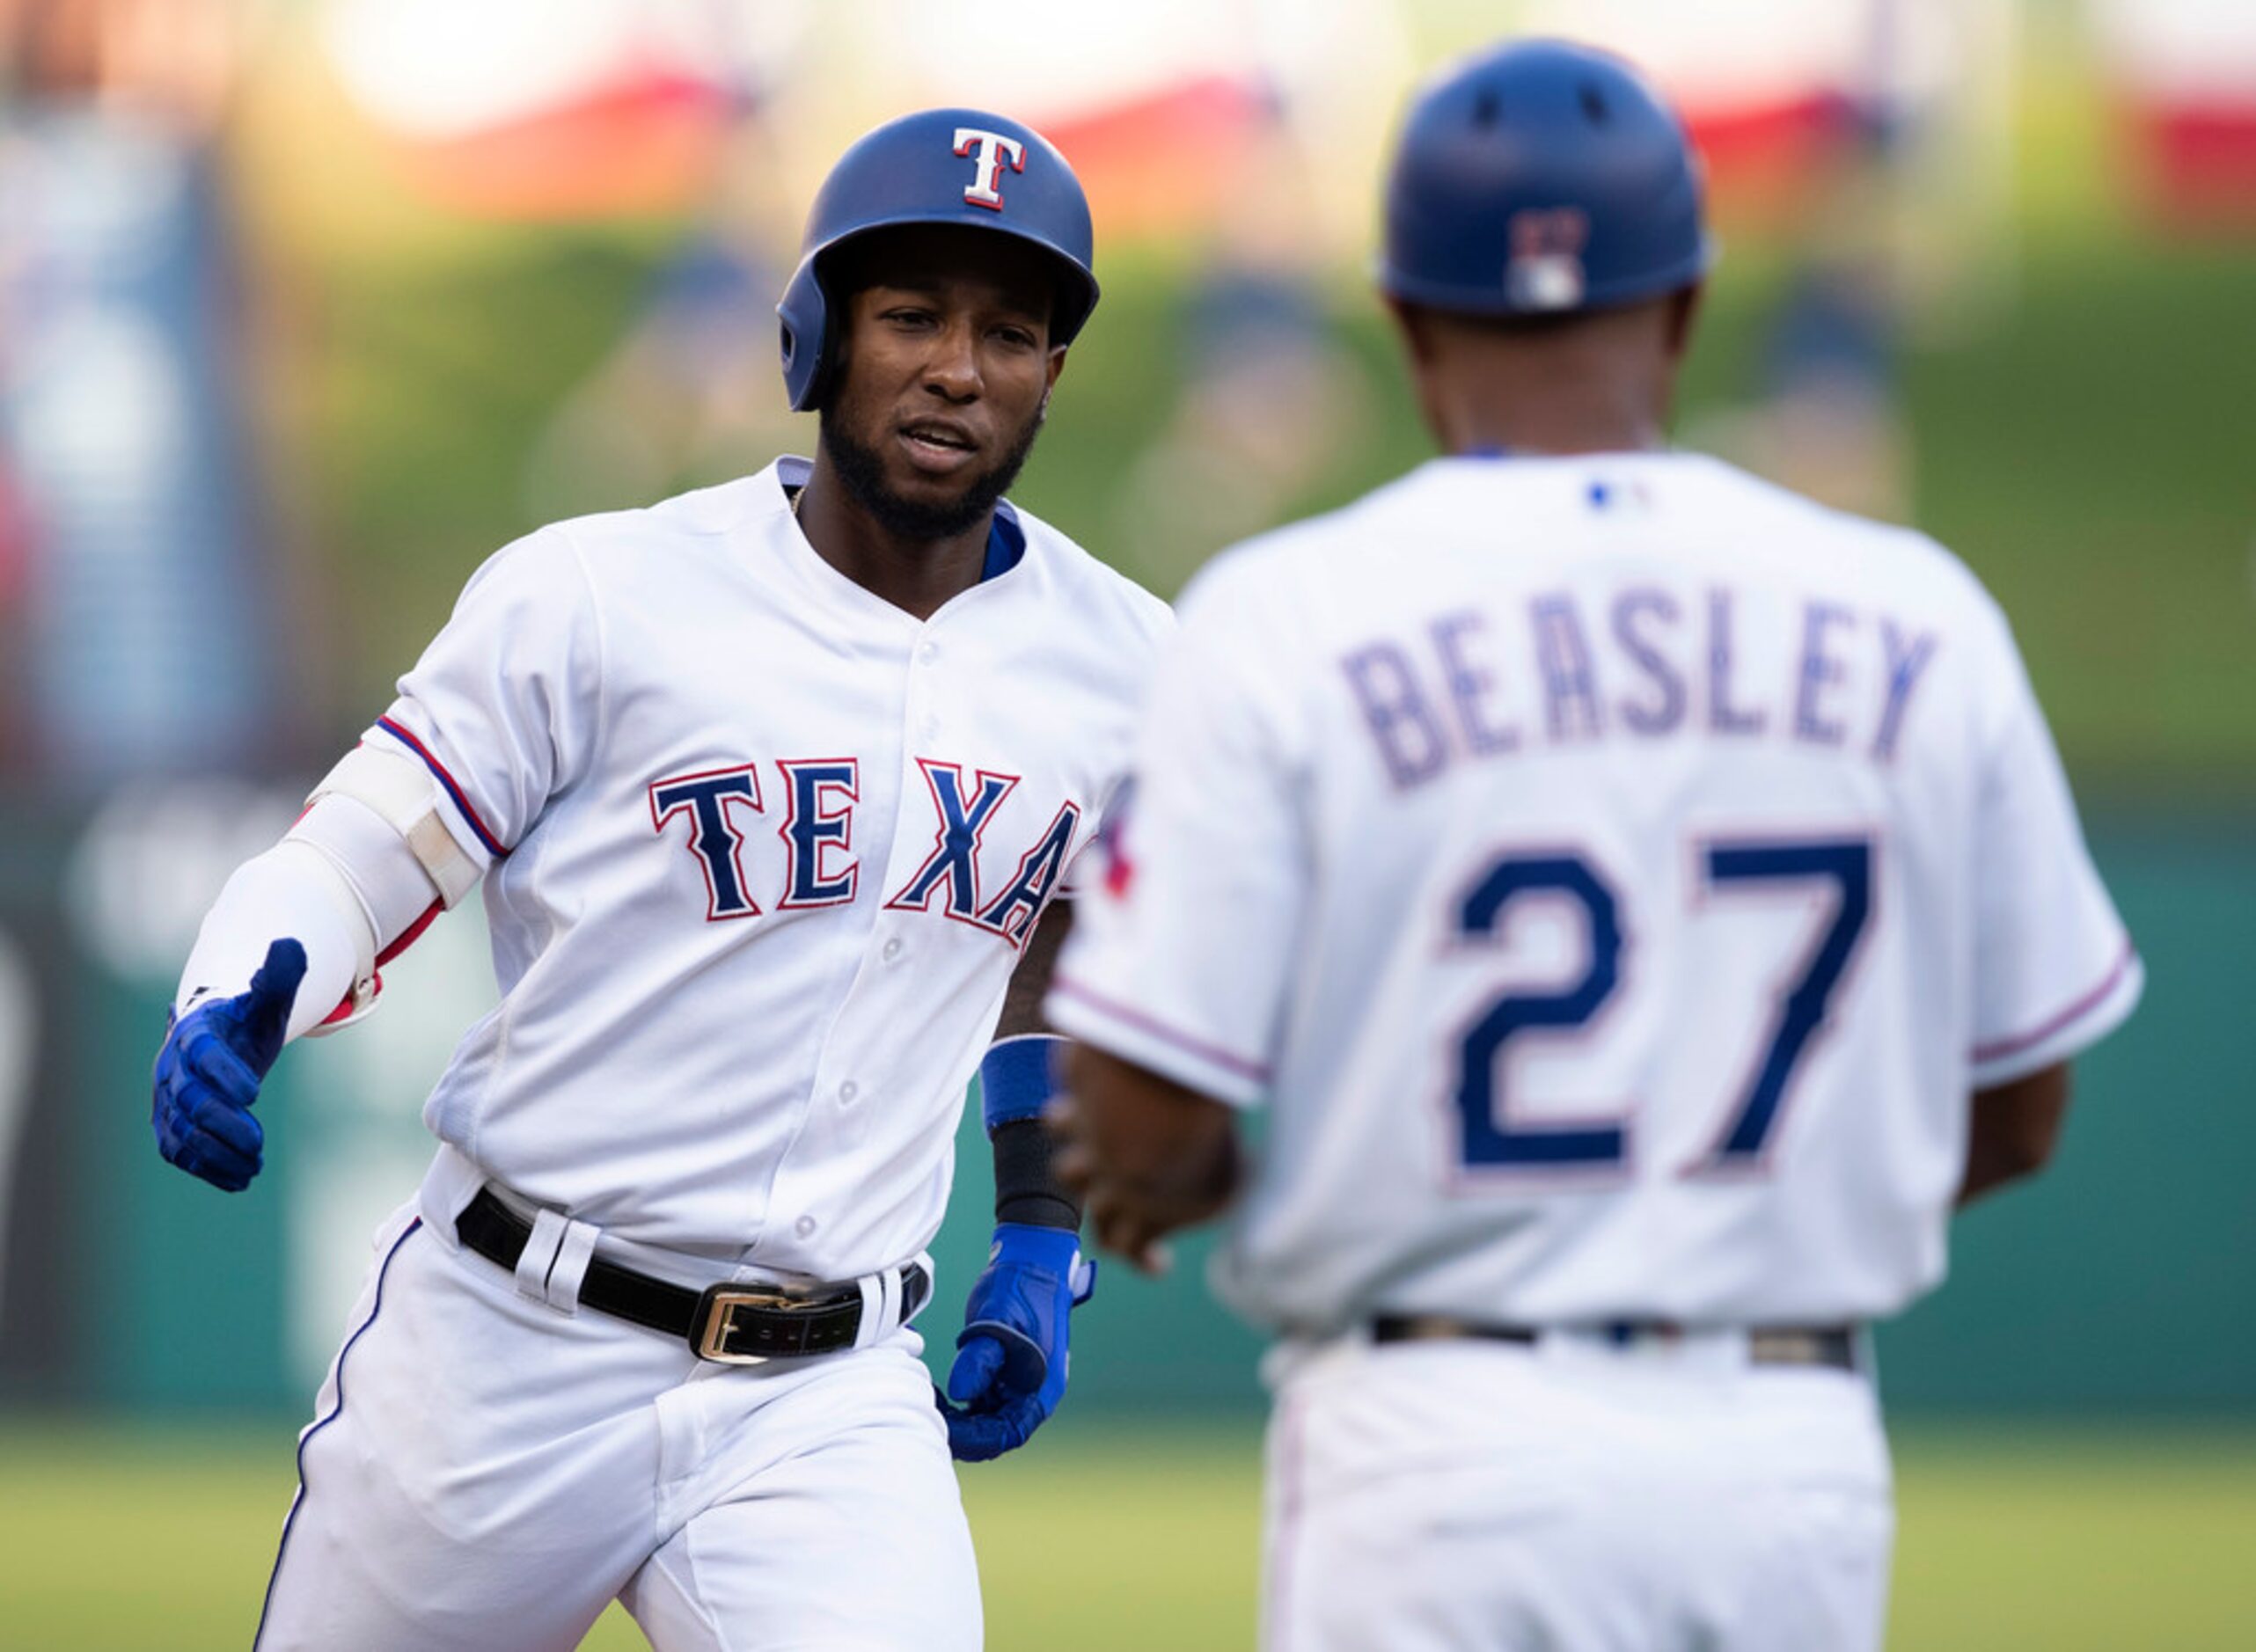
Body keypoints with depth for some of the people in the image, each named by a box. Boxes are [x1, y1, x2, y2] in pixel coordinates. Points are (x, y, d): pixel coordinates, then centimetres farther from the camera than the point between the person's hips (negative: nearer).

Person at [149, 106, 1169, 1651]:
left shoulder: (1122, 665, 4)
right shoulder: (598, 599, -8)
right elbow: (347, 869, -6)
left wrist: (1045, 1246, 18)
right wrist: (232, 1014, -26)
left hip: (827, 1406, 2)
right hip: (508, 1353, -2)